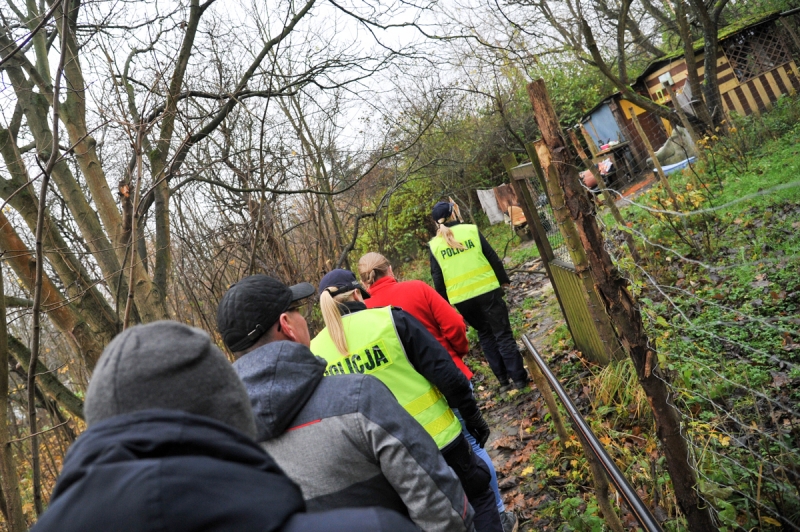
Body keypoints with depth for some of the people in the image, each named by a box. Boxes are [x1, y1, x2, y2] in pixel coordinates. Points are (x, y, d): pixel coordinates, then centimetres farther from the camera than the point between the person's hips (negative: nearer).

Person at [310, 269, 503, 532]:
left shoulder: (316, 351, -3)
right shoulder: (391, 320, -14)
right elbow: (444, 372, -14)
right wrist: (472, 416, -1)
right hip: (437, 435, -4)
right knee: (479, 493, 19)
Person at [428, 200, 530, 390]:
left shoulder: (434, 245, 0)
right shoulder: (471, 230, -3)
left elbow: (437, 279, 3)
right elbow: (493, 258, 0)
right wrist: (504, 279, 12)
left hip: (461, 299, 2)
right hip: (487, 290, -2)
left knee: (485, 334, 18)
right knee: (503, 334, 7)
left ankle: (503, 379, 20)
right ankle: (518, 378, 8)